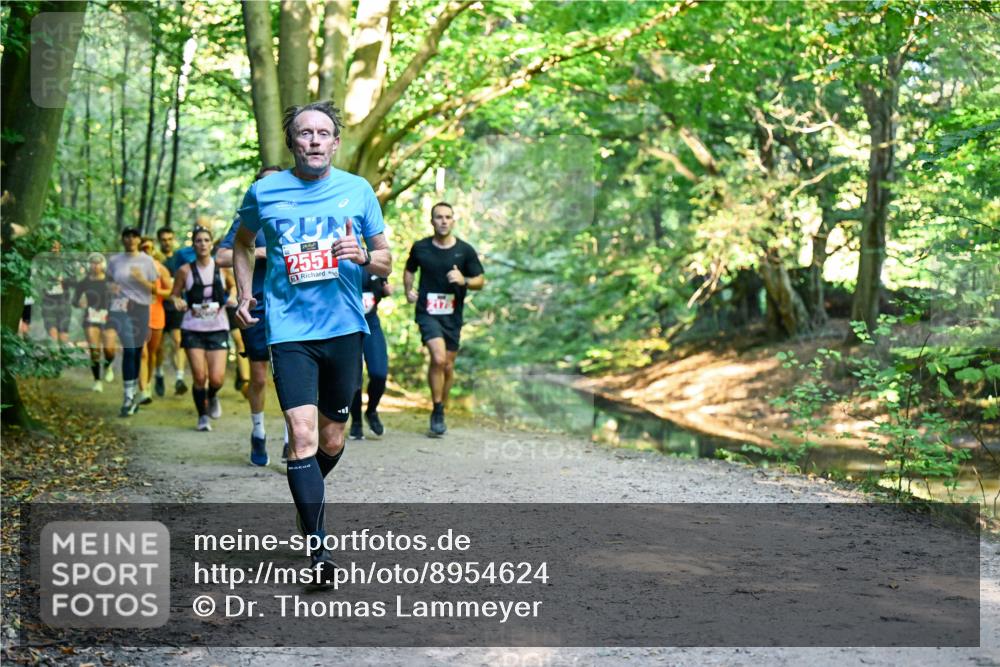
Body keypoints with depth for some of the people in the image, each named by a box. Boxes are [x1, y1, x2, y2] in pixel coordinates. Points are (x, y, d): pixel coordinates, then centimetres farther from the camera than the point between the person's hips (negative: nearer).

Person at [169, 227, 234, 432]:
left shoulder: (222, 267, 3)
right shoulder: (185, 270, 0)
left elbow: (232, 286, 21)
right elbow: (174, 294, 7)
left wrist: (231, 297, 1)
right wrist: (177, 301, -15)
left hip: (218, 328, 1)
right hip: (193, 328, 0)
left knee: (217, 378, -8)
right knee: (199, 376, -5)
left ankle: (212, 396, 28)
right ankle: (202, 416, 17)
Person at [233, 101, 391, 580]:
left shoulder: (358, 191, 3)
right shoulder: (264, 192, 2)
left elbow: (385, 262, 10)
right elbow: (243, 244, 21)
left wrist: (363, 256, -12)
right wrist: (244, 293, 8)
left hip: (344, 328, 2)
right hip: (290, 330, -2)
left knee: (332, 442, 11)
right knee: (303, 435, -16)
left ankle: (307, 499, 43)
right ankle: (317, 549, -11)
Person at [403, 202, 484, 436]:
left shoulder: (465, 250, 0)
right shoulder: (420, 248, 1)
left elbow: (480, 280, 4)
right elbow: (409, 270, 21)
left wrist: (463, 280, -15)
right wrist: (408, 290, 6)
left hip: (452, 315, 2)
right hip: (427, 313, -2)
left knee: (448, 366, 8)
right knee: (438, 358, -22)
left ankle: (441, 412, 27)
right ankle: (437, 411, -8)